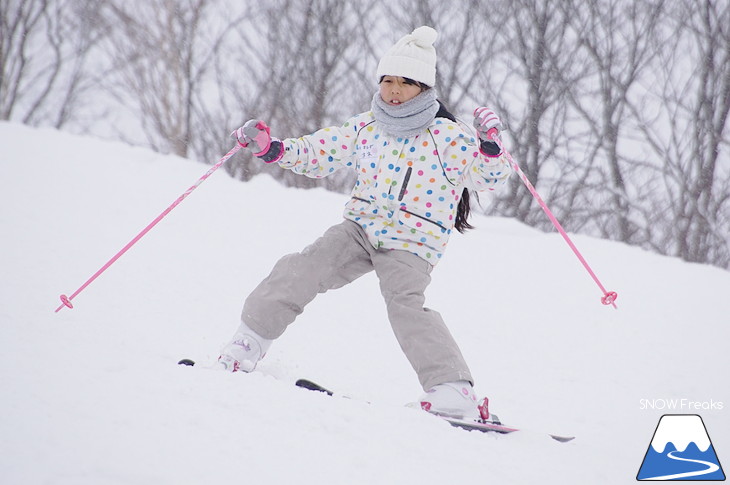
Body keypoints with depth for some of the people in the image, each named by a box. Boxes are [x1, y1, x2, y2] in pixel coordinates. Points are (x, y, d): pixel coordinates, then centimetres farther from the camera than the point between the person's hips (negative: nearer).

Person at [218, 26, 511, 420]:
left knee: (406, 304, -28)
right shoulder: (365, 129, 6)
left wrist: (490, 143, -26)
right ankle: (249, 343, 1)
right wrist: (271, 148, 2)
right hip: (361, 227, 5)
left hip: (412, 243, -5)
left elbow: (491, 177, -7)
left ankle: (453, 390, -29)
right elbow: (318, 153, 14)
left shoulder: (448, 138, -8)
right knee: (301, 270, -12)